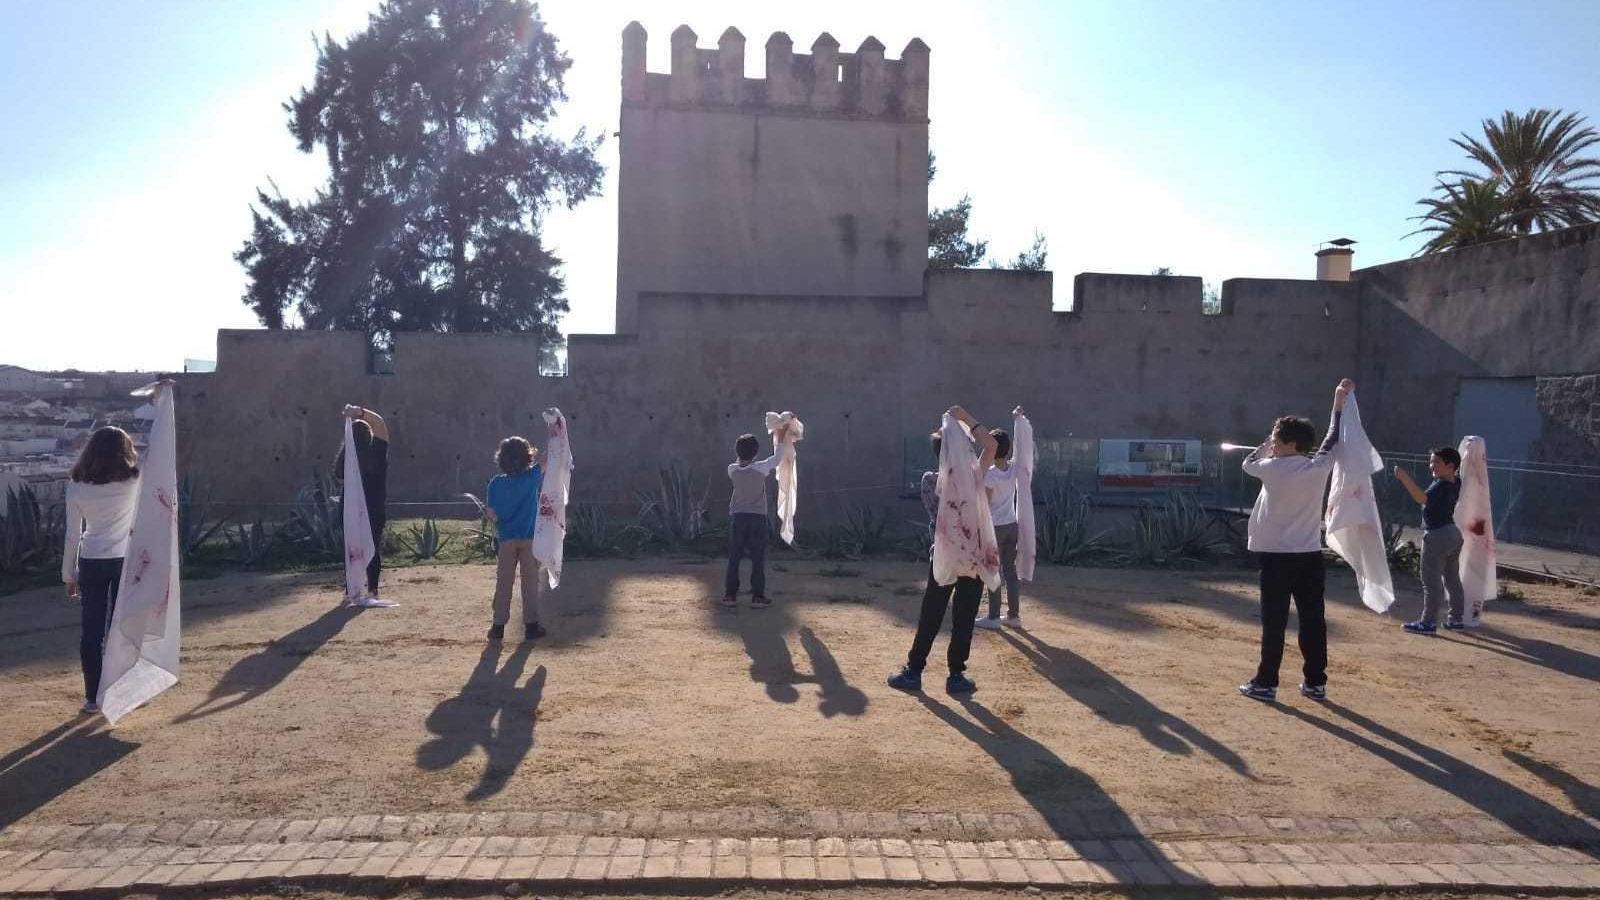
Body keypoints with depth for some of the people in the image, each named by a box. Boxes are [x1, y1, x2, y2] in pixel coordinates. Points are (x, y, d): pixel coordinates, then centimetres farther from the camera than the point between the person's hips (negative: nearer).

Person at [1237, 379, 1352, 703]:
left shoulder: (1273, 469, -10)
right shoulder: (1319, 468, -1)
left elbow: (1248, 463, 11)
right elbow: (1332, 440, 17)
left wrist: (1270, 441, 23)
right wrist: (1339, 402, 26)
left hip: (1277, 556, -3)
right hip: (1310, 556, 4)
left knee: (1274, 622, 0)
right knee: (1313, 620, 9)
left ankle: (1265, 683, 3)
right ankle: (1315, 682, 16)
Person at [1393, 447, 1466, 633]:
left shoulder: (1441, 486, -19)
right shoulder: (1455, 484, 7)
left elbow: (1422, 498, -38)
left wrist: (1405, 478, -45)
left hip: (1437, 536, -9)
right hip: (1453, 534, 9)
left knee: (1431, 582, -4)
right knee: (1452, 580, 17)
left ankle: (1429, 622, -2)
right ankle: (1457, 619, 24)